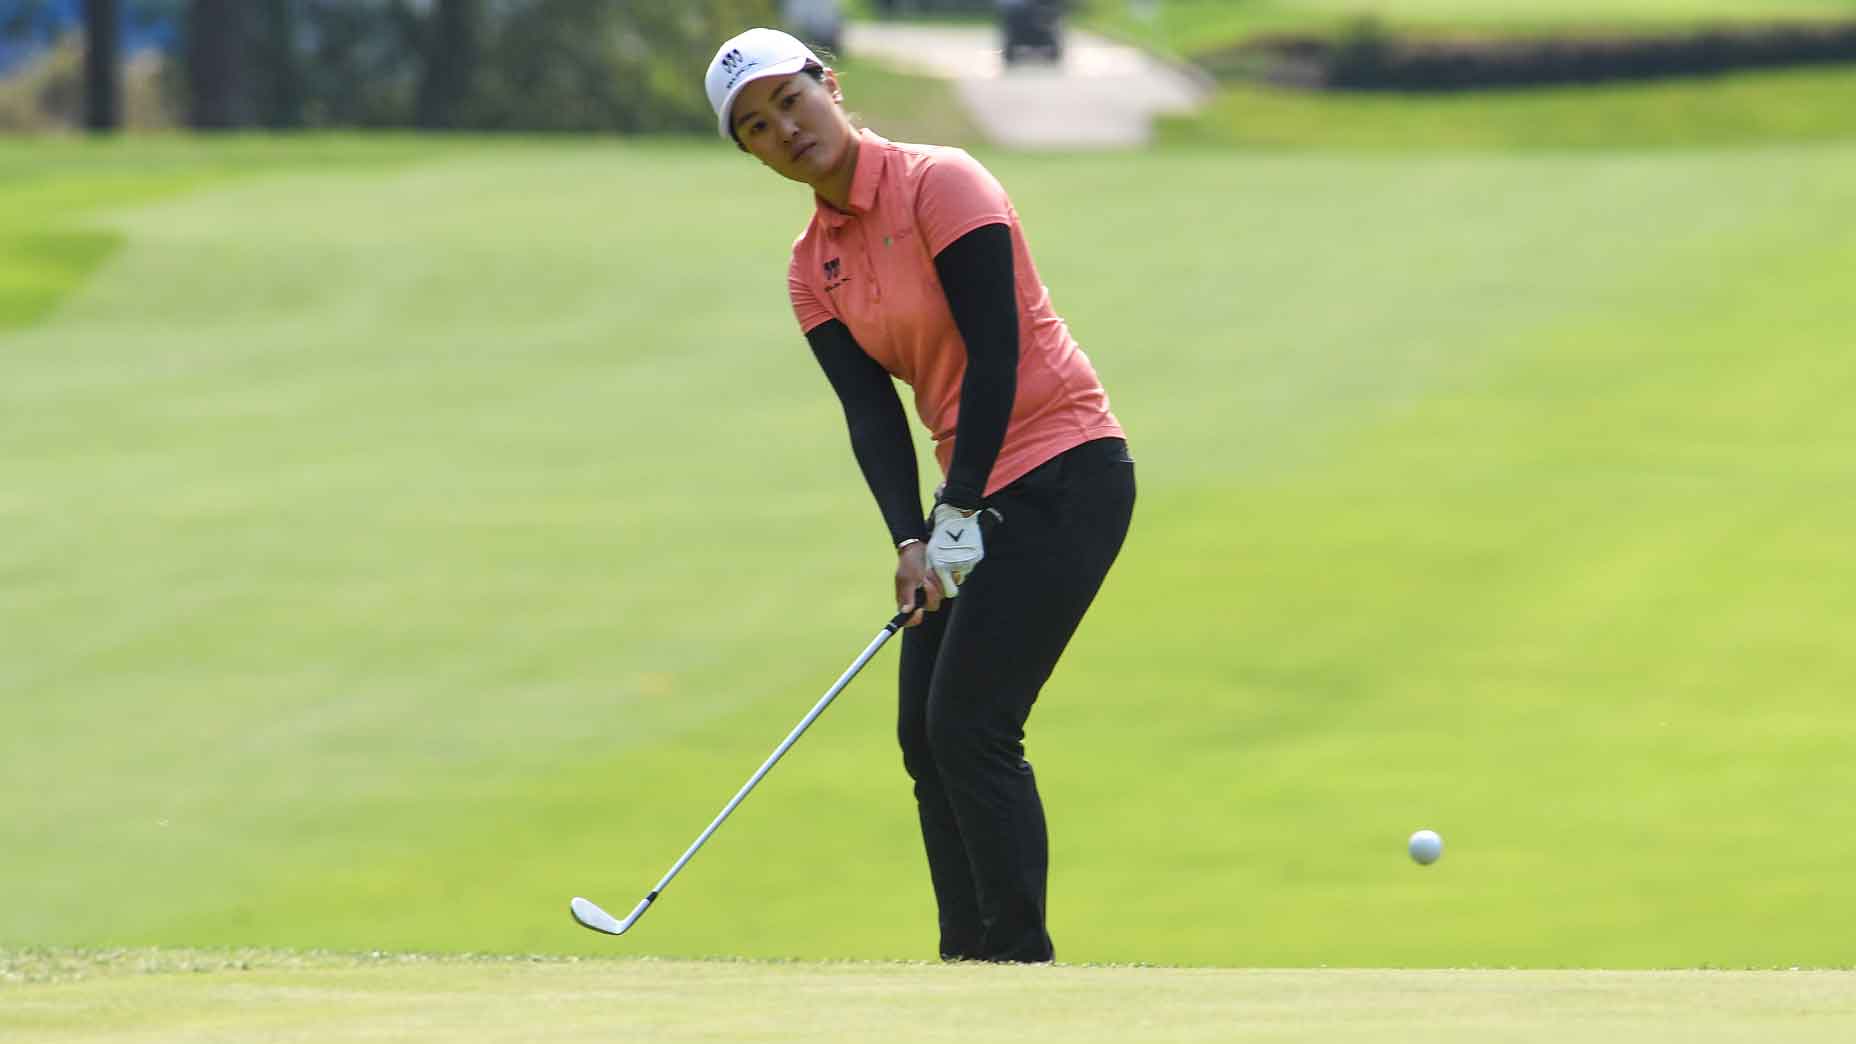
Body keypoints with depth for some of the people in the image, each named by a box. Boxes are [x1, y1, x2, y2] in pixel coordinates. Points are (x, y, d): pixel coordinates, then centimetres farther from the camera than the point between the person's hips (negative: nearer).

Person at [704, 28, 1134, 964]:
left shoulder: (941, 185, -13)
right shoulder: (813, 269, 9)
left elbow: (994, 353, -18)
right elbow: (871, 414, 1)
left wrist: (960, 514, -20)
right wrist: (911, 543, -15)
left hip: (1063, 472, -8)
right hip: (977, 492, 8)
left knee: (970, 725, -14)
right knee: (924, 731, 5)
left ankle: (1022, 958, -9)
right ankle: (969, 961, 11)